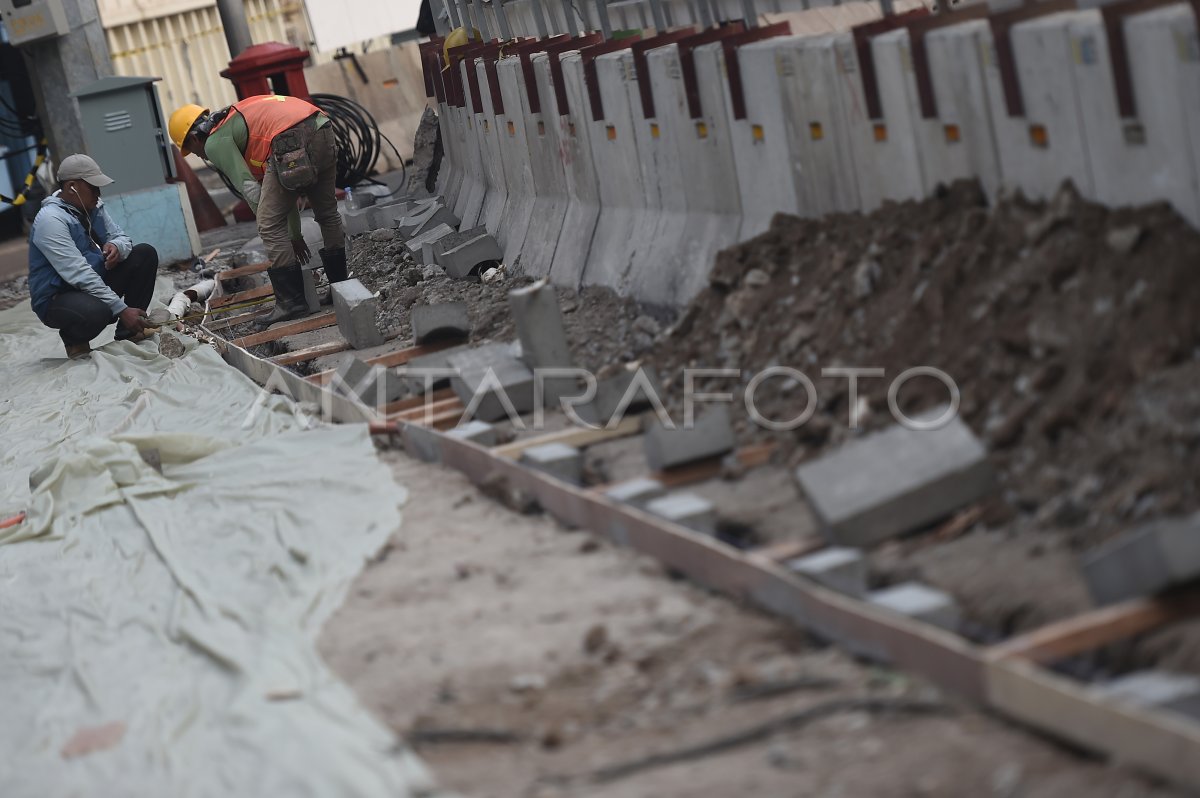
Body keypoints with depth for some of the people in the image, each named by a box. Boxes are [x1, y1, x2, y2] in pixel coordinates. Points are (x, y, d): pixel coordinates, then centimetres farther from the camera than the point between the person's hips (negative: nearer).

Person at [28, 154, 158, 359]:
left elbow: (121, 237, 9)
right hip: (57, 299, -9)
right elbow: (78, 275, -31)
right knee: (96, 311, -41)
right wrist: (121, 309, -32)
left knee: (145, 254, -2)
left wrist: (116, 246, -19)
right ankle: (74, 338, -5)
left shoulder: (92, 207, 2)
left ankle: (129, 329, 1)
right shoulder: (50, 219, -24)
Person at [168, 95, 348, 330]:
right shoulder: (237, 120, 37)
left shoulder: (215, 142, 10)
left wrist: (293, 236, 10)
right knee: (327, 213, 24)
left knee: (270, 226, 1)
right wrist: (294, 234, 42)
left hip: (290, 142, -9)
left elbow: (250, 190, 4)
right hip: (323, 131, 9)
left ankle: (291, 302, 4)